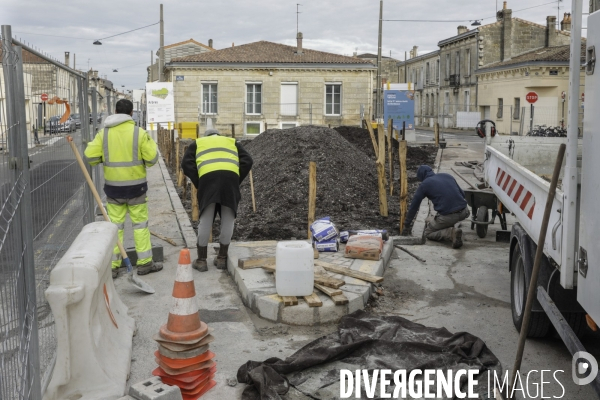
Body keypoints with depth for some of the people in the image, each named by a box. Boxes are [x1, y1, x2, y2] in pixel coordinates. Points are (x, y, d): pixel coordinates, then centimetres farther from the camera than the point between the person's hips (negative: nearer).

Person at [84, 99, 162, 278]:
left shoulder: (104, 133, 0)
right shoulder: (139, 132, -7)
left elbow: (90, 156, -4)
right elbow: (152, 158, -9)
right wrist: (150, 144, 11)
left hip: (113, 186, 2)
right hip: (136, 186, -2)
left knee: (114, 225, 8)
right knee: (140, 224, 7)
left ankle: (112, 266, 10)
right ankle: (144, 263, 11)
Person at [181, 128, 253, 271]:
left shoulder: (198, 143, 31)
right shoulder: (232, 142, 34)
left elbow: (186, 163, 13)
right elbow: (247, 161, 17)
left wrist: (197, 183, 16)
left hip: (208, 177, -1)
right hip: (231, 176, 1)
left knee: (205, 220, 7)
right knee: (228, 220, 12)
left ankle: (201, 260, 14)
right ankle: (222, 258, 20)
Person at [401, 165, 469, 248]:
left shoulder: (424, 184, 5)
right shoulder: (448, 176, 17)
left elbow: (414, 206, 12)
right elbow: (462, 194, 24)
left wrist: (407, 225, 22)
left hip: (448, 216, -6)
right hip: (464, 212, 6)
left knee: (428, 233, 18)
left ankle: (451, 233, -8)